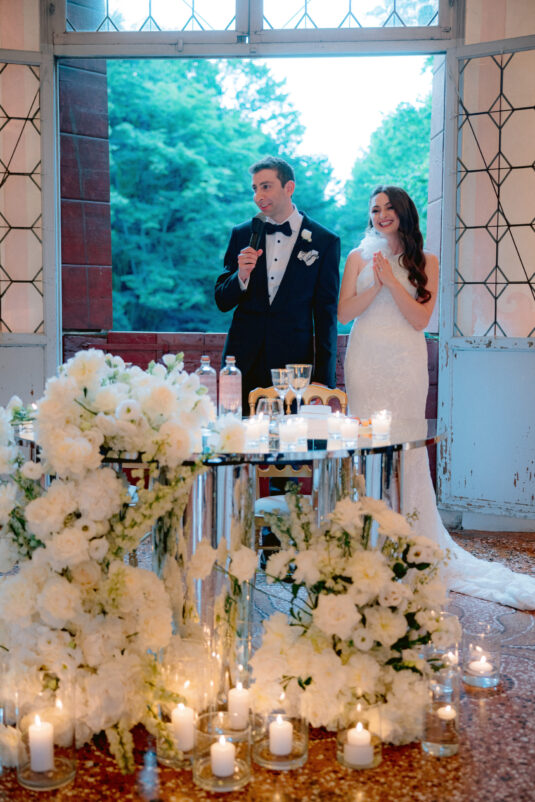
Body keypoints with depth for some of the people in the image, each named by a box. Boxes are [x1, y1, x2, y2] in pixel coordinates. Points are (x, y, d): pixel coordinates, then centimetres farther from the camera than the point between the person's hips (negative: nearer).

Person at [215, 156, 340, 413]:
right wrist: (242, 276, -13)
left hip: (294, 361, -2)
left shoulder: (325, 241, 1)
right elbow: (222, 302, 9)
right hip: (243, 361, 2)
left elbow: (326, 314, 2)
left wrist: (324, 381, -2)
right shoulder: (242, 235, 8)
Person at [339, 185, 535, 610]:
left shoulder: (424, 262, 8)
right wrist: (376, 285, -10)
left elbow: (420, 318, -2)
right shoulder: (358, 257, 11)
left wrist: (391, 280, -10)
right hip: (366, 359, 1)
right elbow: (343, 312, 3)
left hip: (405, 362, -1)